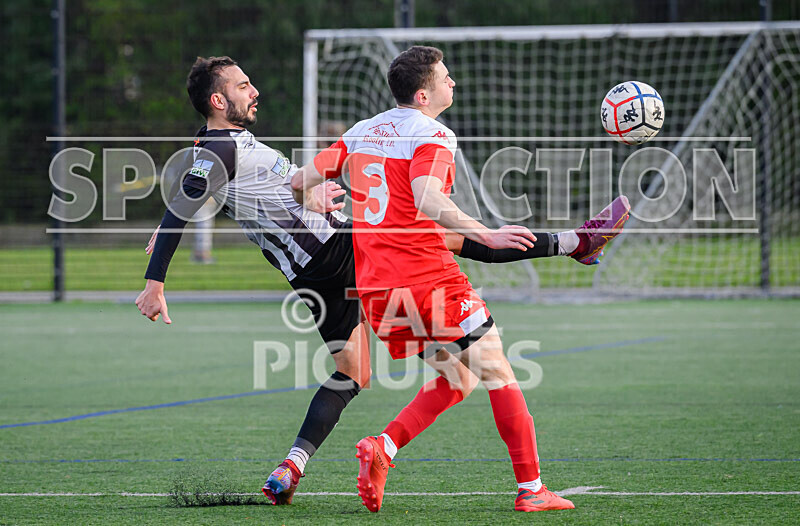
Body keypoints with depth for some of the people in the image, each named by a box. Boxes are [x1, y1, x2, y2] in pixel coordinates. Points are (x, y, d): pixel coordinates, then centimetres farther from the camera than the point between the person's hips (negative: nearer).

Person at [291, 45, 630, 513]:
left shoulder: (362, 132, 13)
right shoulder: (432, 136, -9)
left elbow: (302, 181, 12)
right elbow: (429, 201, -27)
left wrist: (310, 206, 33)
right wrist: (487, 235, -32)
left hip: (377, 288, 8)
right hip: (429, 277, -8)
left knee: (457, 380, 18)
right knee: (499, 374, 3)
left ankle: (382, 448, -2)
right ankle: (531, 489, 2)